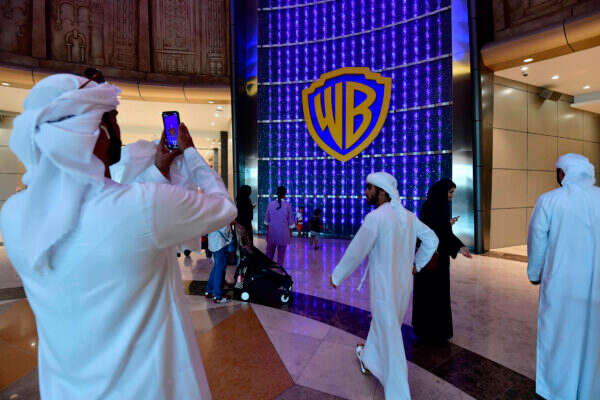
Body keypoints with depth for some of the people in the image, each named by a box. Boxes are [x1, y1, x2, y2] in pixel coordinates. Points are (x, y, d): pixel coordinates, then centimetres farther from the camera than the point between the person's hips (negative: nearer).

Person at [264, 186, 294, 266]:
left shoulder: (270, 204, -3)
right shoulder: (287, 205, -9)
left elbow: (267, 220, 5)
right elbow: (290, 220, -3)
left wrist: (267, 229, 18)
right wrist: (290, 232, 9)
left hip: (272, 231, 2)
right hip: (283, 232, -2)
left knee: (270, 251, 15)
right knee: (281, 252, 8)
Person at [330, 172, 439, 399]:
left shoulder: (375, 217, -22)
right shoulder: (408, 216, 1)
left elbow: (356, 253, -19)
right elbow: (431, 240, 12)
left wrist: (336, 277, -6)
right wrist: (417, 264, 20)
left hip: (384, 288, -8)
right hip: (404, 285, 8)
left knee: (391, 340, 4)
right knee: (381, 323, 28)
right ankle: (368, 359, 52)